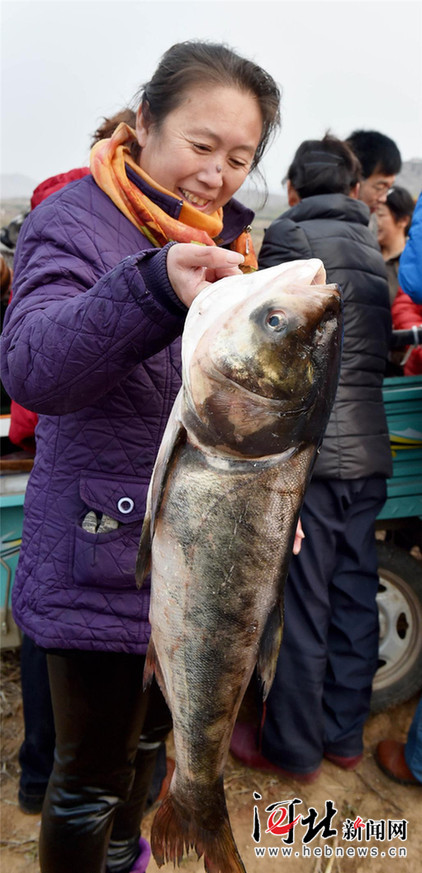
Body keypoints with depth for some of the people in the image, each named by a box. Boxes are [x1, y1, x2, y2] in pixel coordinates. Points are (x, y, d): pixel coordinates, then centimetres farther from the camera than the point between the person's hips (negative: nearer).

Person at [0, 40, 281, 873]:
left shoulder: (226, 239, 6)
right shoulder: (73, 221, -16)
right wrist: (156, 286, -51)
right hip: (101, 561, -7)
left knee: (149, 730, 27)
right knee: (90, 772, 9)